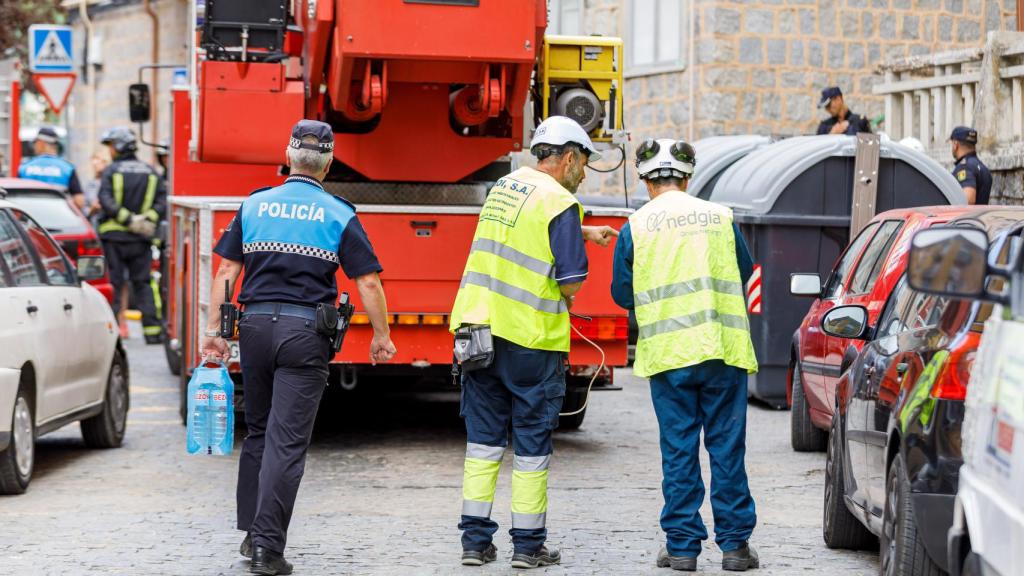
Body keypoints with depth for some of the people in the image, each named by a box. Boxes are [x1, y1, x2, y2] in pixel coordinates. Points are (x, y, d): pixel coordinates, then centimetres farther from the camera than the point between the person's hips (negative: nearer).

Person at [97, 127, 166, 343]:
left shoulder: (111, 171, -3)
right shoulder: (151, 172, 10)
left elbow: (106, 201, -16)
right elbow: (162, 201, -1)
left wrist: (128, 219, -18)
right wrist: (150, 220, -10)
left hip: (114, 236, -3)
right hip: (141, 238, 3)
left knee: (114, 283, 2)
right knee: (142, 284, 8)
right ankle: (152, 330, 1)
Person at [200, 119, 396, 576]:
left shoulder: (254, 205, 7)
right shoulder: (339, 215, -1)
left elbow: (226, 270, 5)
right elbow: (368, 282, -3)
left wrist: (213, 327, 8)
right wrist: (382, 337, 7)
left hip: (256, 325, 3)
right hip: (306, 333, -3)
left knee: (258, 431, 18)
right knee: (287, 442, -5)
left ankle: (252, 533, 21)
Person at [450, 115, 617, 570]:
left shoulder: (505, 187, 13)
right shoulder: (560, 204, -11)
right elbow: (571, 283, -14)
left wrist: (583, 233, 37)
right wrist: (565, 301, 8)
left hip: (477, 326, 6)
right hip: (529, 338, -6)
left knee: (484, 438, 11)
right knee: (532, 443, 4)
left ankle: (475, 540, 9)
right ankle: (528, 544, 9)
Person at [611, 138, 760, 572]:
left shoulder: (635, 227, 2)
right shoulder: (720, 218, 6)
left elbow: (622, 294, 7)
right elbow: (745, 273, 18)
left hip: (667, 353, -1)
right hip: (723, 349, 1)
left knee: (678, 449, 4)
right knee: (726, 446, 5)